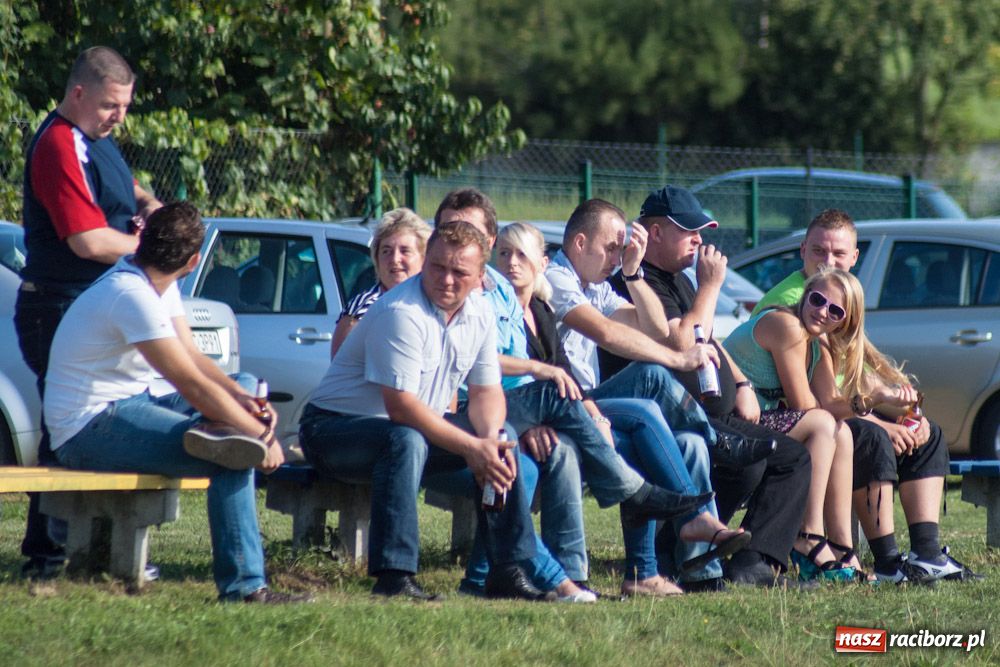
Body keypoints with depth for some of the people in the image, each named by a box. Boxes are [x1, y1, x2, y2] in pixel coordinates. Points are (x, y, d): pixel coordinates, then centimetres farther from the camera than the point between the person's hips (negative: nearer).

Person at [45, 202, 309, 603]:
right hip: (91, 428, -10)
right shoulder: (133, 296, -22)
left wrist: (241, 395, -7)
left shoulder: (157, 285, 9)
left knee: (246, 390, 11)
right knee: (235, 461, -25)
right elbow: (192, 384, -23)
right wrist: (261, 436, -17)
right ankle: (243, 586, -23)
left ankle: (217, 436, -20)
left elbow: (192, 356, 12)